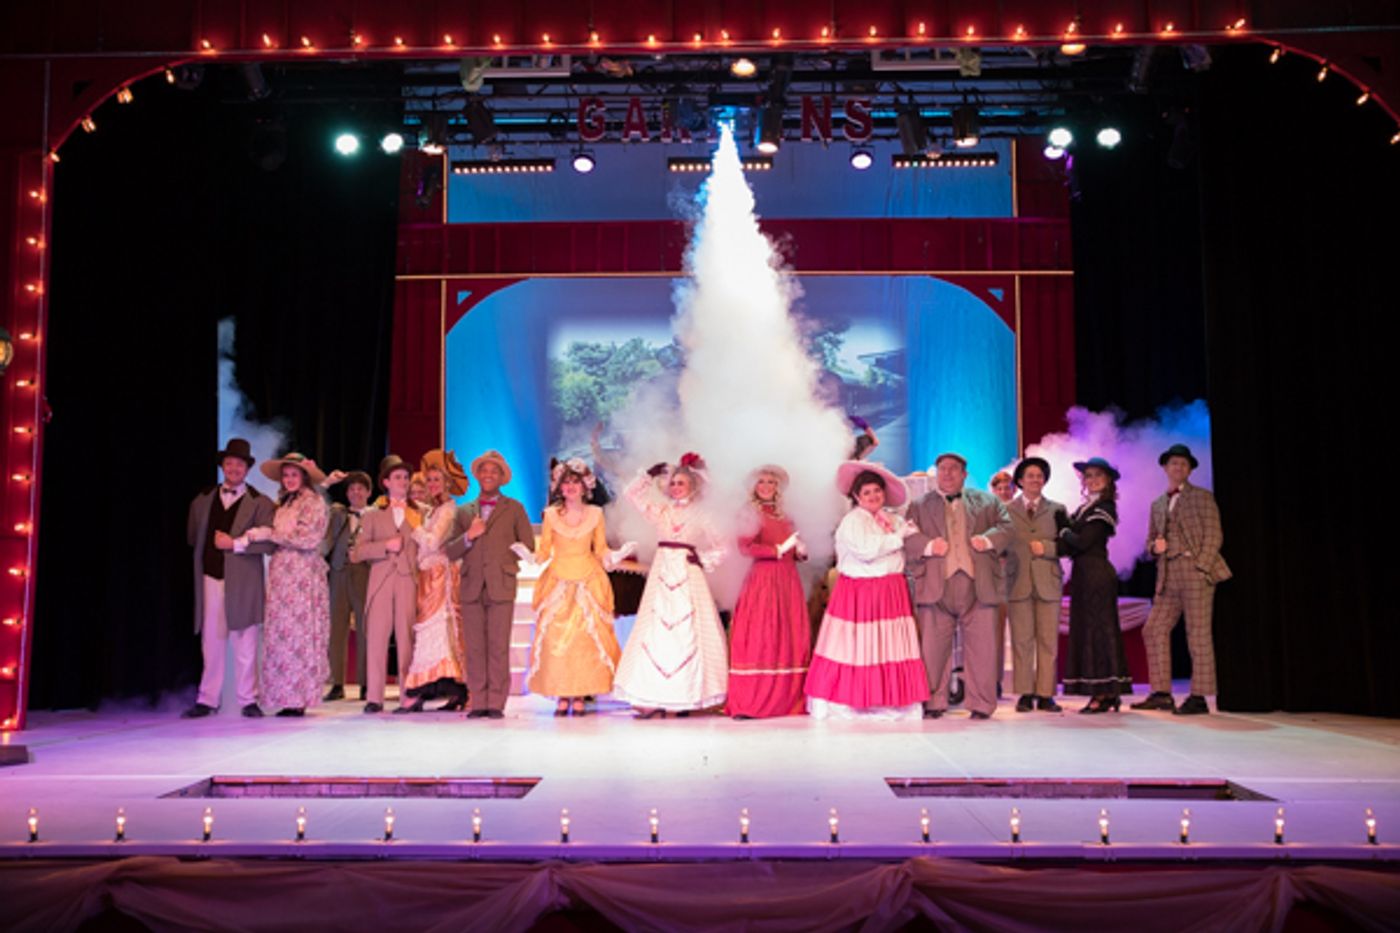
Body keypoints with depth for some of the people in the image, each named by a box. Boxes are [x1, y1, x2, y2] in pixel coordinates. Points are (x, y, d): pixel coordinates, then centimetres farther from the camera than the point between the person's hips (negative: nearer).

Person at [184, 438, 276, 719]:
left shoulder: (260, 503, 1)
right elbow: (192, 535, 23)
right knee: (211, 641, 6)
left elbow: (268, 542, -9)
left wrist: (235, 544, -14)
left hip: (243, 580, -3)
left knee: (244, 644, 1)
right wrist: (206, 552, 11)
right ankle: (207, 700, 12)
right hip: (211, 578, 3)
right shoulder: (203, 500, 13)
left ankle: (248, 700, 8)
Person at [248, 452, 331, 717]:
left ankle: (299, 699, -3)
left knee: (298, 633, -6)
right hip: (282, 574, 6)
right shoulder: (284, 503, 19)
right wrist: (262, 535, 0)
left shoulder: (313, 502, -3)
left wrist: (269, 534, -9)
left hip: (302, 576, -6)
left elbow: (309, 539, -13)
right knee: (280, 634, 2)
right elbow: (275, 541, 17)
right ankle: (288, 697, 4)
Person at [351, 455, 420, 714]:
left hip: (409, 582, 0)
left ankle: (408, 696, 0)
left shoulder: (418, 515, 14)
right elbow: (357, 552, 6)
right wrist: (386, 546, -7)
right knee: (376, 639, -4)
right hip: (381, 582, 1)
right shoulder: (373, 515, 15)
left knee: (407, 638, -4)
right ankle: (374, 697, 0)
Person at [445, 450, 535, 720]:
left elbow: (528, 546, 9)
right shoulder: (464, 511, 18)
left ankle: (496, 703, -2)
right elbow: (450, 552, 10)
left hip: (501, 586, -2)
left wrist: (504, 560, 1)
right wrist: (469, 536, -6)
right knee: (474, 648, 1)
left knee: (498, 647, -6)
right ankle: (478, 703, 6)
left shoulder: (514, 508, 12)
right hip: (471, 587, 2)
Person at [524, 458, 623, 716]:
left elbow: (601, 549, 8)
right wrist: (531, 557, -13)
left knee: (586, 635, -5)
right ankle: (562, 696, 3)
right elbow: (544, 550, 6)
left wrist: (611, 558, -12)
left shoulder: (595, 514, 6)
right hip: (558, 582, 0)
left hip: (588, 581, 0)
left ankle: (580, 696, 2)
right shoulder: (551, 514, 6)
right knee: (555, 636, -5)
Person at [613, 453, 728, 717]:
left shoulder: (699, 516, 7)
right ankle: (654, 699, -4)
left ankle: (685, 697, -2)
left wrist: (702, 559, -5)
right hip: (661, 575, 2)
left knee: (686, 633, -5)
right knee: (656, 632, -3)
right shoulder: (661, 511, 13)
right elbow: (632, 493, 15)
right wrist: (650, 474, 8)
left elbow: (720, 549, 10)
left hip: (687, 578, -2)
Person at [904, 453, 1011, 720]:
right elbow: (907, 538, 5)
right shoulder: (919, 506, 16)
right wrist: (928, 546, -13)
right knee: (932, 647, 1)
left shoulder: (987, 502, 18)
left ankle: (981, 704, 11)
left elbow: (1006, 525, 9)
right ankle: (933, 703, 12)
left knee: (981, 646, 1)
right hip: (935, 587, 0)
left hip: (978, 586, 0)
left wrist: (988, 539, -10)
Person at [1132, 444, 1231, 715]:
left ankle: (1199, 697, -2)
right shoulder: (1158, 504, 20)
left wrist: (1201, 567, -13)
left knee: (1198, 634, -6)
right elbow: (1151, 540, 23)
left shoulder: (1202, 497, 5)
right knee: (1154, 630, 1)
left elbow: (1214, 536, -2)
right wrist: (1155, 546, -1)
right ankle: (1161, 693, 7)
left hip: (1195, 571, -6)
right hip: (1169, 576, 6)